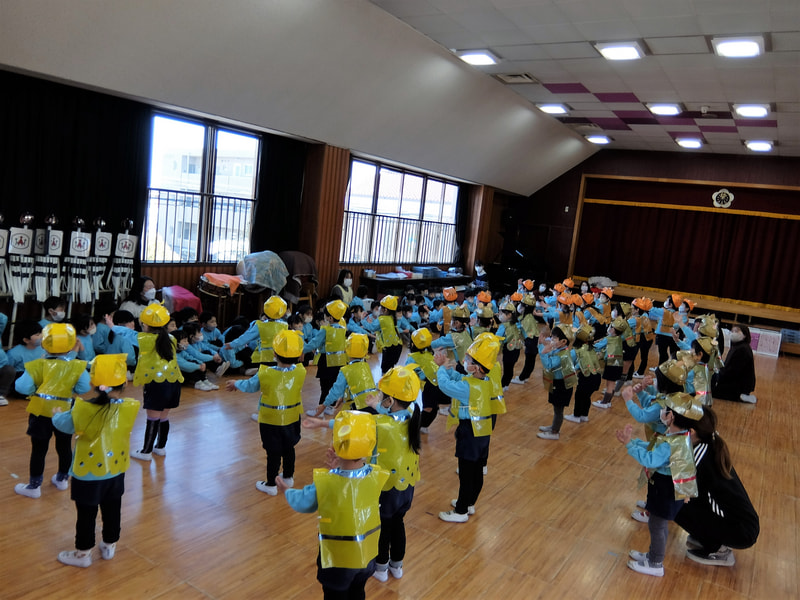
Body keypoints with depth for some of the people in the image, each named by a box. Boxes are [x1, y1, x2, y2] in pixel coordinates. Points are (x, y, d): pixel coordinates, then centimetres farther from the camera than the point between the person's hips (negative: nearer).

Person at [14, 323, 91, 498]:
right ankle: (62, 479, 35)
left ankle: (34, 485, 20)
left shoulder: (38, 366, -13)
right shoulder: (77, 367, -10)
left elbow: (22, 387, -15)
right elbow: (84, 388, -9)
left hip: (41, 413, -2)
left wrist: (35, 389, 5)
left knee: (39, 449, 9)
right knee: (64, 447, 19)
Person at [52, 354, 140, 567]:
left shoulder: (83, 409, -24)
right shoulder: (131, 407, -17)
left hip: (88, 473, -3)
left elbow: (62, 423, -4)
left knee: (86, 515, 15)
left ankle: (83, 553, 31)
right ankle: (109, 546, 38)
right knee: (112, 511, 21)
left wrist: (57, 414, 17)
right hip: (115, 472, 3)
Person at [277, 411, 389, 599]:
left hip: (338, 557, -3)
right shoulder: (376, 476, -21)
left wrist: (286, 490, 11)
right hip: (367, 553, 3)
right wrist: (339, 470, 3)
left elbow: (301, 502, -7)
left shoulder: (324, 483, -30)